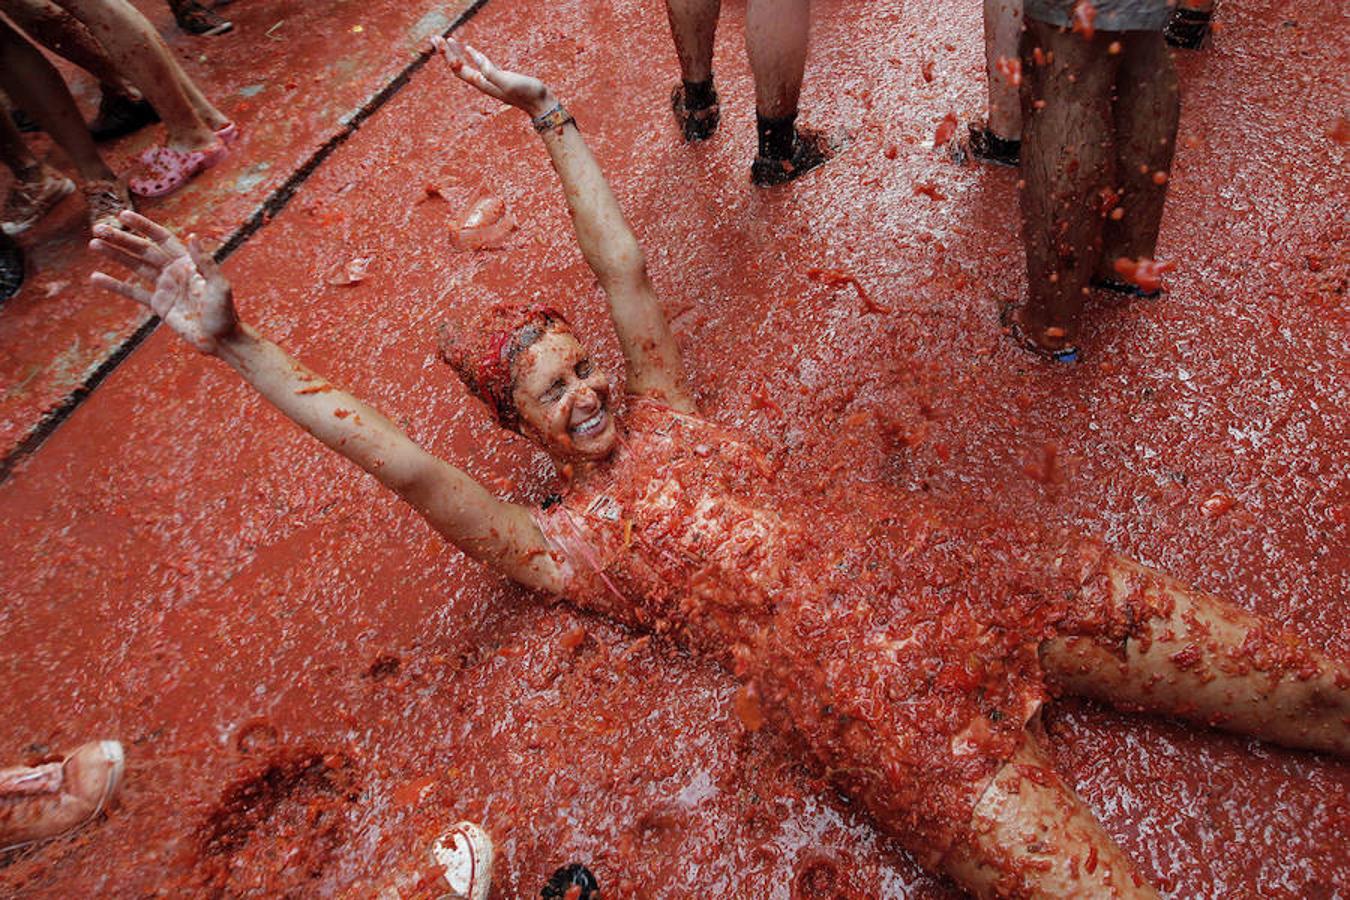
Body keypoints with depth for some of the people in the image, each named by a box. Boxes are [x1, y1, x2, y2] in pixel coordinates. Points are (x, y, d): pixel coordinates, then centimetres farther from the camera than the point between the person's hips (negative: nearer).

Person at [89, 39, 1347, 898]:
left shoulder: (662, 415, 17)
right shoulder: (559, 545, 5)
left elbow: (623, 269, 19)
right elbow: (403, 462, -4)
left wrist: (546, 115, 21)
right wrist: (234, 343, -5)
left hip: (906, 570, 5)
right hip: (854, 686, -5)